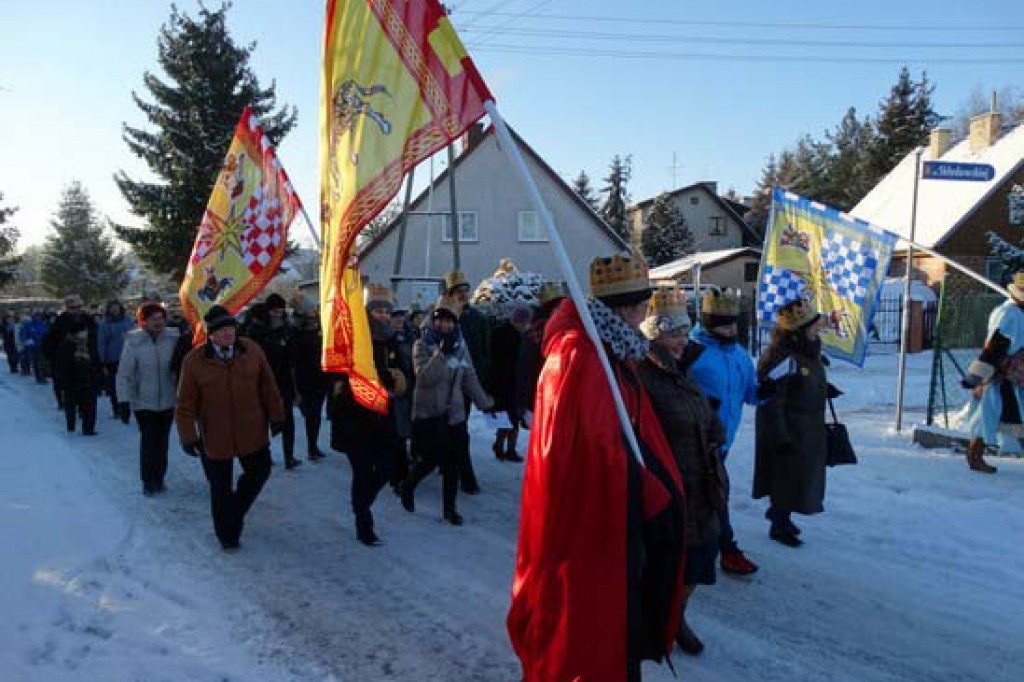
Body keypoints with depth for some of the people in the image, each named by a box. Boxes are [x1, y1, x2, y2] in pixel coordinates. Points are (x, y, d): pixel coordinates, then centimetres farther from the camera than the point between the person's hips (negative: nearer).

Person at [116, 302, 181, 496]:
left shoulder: (173, 339, -7)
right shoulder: (133, 342, -12)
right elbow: (124, 375, -8)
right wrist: (124, 402, -12)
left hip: (167, 401, 2)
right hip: (143, 402, -2)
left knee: (162, 441, 11)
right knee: (148, 441, -3)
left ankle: (158, 478, 27)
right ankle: (148, 481, 14)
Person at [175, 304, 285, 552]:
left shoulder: (252, 351, -6)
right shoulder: (194, 360, -12)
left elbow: (268, 388, 3)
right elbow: (186, 403, -7)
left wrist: (276, 416, 7)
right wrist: (188, 436, -8)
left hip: (252, 433, 2)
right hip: (214, 438, -2)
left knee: (260, 472, 16)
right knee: (221, 489, 11)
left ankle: (234, 512, 44)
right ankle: (227, 535, 31)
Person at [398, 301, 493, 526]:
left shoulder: (460, 345, 6)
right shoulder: (422, 345, -6)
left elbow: (470, 378, 12)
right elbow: (425, 377, -20)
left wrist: (484, 403, 12)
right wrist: (442, 352, -25)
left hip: (455, 414, 4)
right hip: (428, 413, -3)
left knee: (452, 463, 5)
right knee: (430, 460, -2)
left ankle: (449, 508, 21)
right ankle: (407, 487, 28)